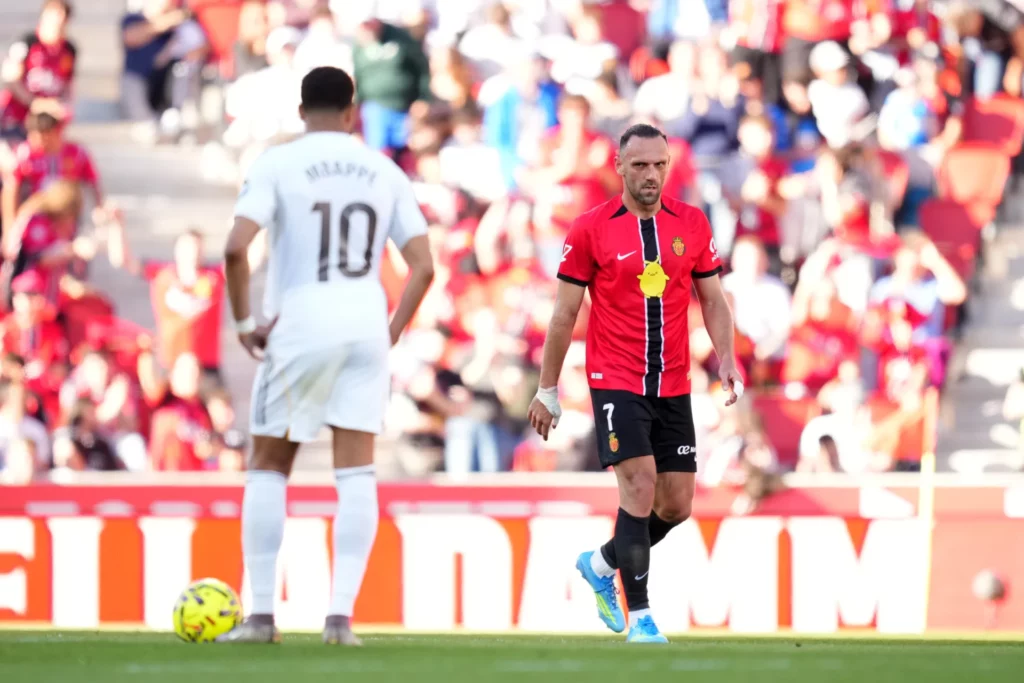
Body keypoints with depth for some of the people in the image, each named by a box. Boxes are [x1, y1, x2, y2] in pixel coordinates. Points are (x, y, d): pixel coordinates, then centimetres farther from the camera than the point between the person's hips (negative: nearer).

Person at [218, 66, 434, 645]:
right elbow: (424, 266, 3)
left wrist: (245, 321, -5)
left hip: (298, 326, -2)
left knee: (269, 469, 11)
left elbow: (236, 247, -15)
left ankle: (262, 613, 7)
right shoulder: (385, 172, 8)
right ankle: (341, 615, -7)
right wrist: (393, 332, 11)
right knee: (357, 473, 3)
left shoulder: (278, 164, -2)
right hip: (365, 327, 2)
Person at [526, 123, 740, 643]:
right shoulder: (591, 229, -4)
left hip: (673, 387, 4)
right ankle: (640, 616, -9)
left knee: (676, 505, 5)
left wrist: (726, 359, -4)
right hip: (616, 382, -4)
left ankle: (602, 563, 32)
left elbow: (712, 300, 12)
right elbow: (564, 314, 1)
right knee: (639, 488, -16)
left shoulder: (691, 225, 5)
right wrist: (547, 390, 2)